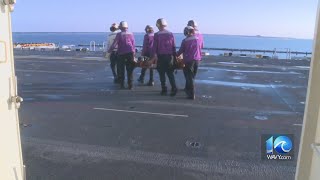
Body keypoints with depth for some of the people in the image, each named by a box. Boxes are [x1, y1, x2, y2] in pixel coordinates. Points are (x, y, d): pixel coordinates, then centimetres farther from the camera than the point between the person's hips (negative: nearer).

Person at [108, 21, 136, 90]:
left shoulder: (119, 35, -4)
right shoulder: (131, 34, 6)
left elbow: (114, 44, -9)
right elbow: (134, 44, 7)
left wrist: (109, 51, 0)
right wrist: (133, 53, 14)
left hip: (121, 54, -2)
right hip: (130, 53, 2)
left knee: (121, 70, 7)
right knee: (130, 70, 5)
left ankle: (122, 85, 7)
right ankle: (130, 85, 4)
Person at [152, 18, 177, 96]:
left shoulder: (157, 35, -5)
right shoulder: (171, 34, 5)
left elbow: (155, 46, -6)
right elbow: (174, 46, 6)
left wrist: (154, 56, -1)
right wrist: (174, 56, 12)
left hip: (160, 56, -3)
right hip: (169, 56, 3)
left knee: (162, 74, 7)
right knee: (170, 73, 10)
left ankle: (164, 90, 8)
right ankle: (174, 88, -5)